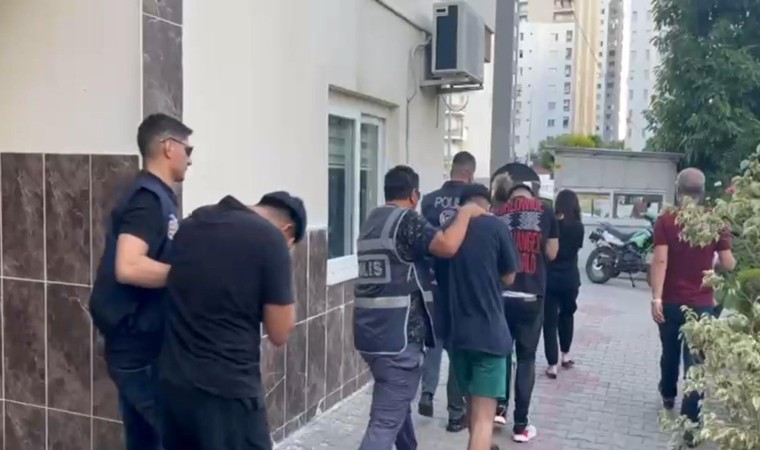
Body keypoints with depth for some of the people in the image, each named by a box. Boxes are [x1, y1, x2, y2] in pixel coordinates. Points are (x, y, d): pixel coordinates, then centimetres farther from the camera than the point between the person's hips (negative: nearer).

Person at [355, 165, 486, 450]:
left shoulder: (372, 220, 14)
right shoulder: (407, 219, -11)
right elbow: (447, 246, -24)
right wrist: (466, 213, -9)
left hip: (369, 330, 9)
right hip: (398, 334, -9)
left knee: (398, 402, 26)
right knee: (386, 420, -6)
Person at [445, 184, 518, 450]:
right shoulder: (496, 226, -6)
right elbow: (508, 278, 1)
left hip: (456, 330, 5)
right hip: (488, 330, -5)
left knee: (473, 402, 25)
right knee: (484, 415, -3)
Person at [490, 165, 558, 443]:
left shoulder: (498, 213, 0)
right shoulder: (545, 212, -2)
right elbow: (551, 253, 3)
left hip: (501, 294, 1)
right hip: (532, 295, -1)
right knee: (526, 358, 7)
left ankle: (498, 408, 20)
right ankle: (521, 425, 11)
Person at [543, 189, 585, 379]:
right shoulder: (578, 226, -4)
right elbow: (577, 247, 10)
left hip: (550, 278, -2)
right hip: (570, 278, 3)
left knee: (550, 321, 2)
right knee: (566, 315, 24)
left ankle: (552, 365, -2)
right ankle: (565, 355, 32)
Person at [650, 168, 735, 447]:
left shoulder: (666, 221, -7)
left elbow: (660, 261, -16)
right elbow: (728, 265, -2)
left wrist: (656, 298, -15)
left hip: (671, 302, 1)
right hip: (702, 303, -1)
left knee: (670, 352, 22)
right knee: (695, 360, 1)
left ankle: (668, 395, 44)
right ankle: (690, 423, -2)